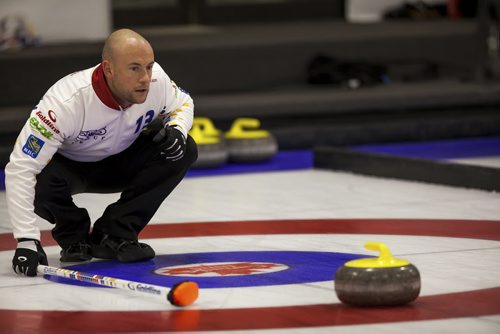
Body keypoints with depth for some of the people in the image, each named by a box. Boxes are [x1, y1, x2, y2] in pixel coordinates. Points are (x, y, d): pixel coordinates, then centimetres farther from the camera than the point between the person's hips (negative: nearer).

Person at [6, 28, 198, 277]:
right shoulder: (68, 100, -39)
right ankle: (74, 235, -2)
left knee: (184, 150, -18)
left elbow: (182, 104, 2)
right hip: (67, 166, -4)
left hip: (118, 165, 4)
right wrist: (27, 241, -46)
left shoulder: (156, 79, -24)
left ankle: (113, 235, -10)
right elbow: (20, 168, -40)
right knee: (40, 179, -37)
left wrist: (176, 129, -23)